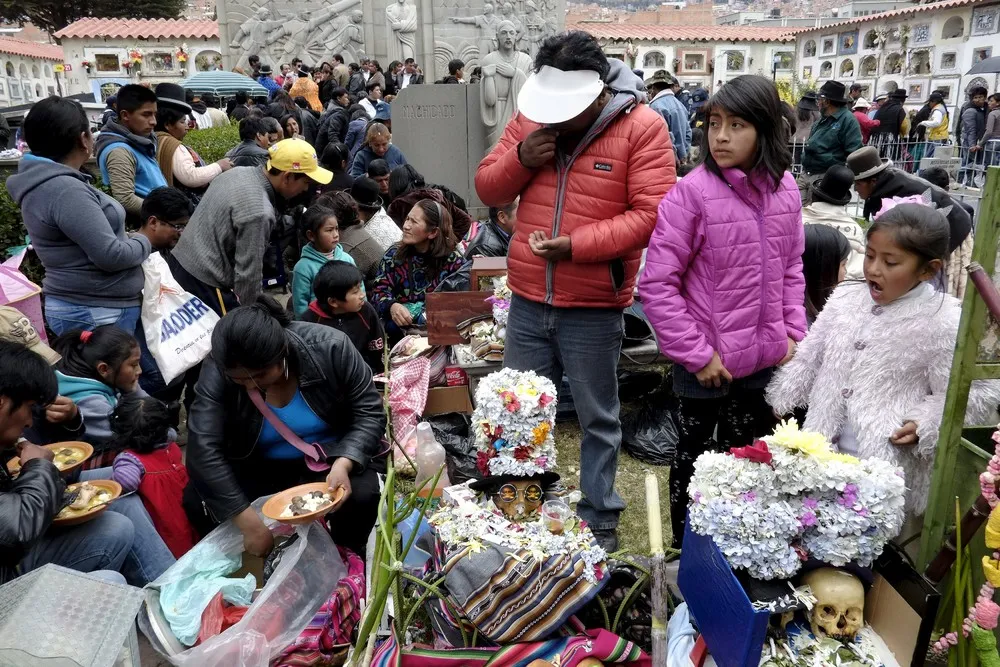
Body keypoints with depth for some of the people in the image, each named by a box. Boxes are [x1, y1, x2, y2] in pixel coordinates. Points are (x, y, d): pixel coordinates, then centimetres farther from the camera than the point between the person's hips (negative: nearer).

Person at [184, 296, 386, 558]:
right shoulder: (218, 372, -24)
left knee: (362, 494, -29)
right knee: (196, 501, -20)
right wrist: (250, 524, -36)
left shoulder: (329, 347, -26)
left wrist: (343, 465, -36)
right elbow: (203, 450, -31)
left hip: (328, 457, -1)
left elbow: (369, 414, -18)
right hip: (257, 466, 2)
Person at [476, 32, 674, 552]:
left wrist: (577, 244, -24)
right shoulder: (529, 118, 5)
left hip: (594, 308, -4)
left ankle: (600, 519, 29)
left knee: (598, 419, 11)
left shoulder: (642, 127, -10)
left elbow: (651, 216, -16)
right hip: (527, 301, 5)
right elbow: (488, 190, 9)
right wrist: (520, 159, -11)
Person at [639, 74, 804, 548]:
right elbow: (657, 283, -17)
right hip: (705, 362, -5)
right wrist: (696, 353, -16)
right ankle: (685, 549, 36)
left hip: (764, 359, 5)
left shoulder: (783, 190, -1)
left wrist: (792, 332, 3)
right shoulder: (692, 192, -16)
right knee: (695, 458, 14)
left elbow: (791, 268, 12)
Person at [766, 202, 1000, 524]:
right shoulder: (845, 298, 2)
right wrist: (783, 403, 12)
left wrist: (927, 424, -18)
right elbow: (808, 357, 11)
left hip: (887, 466, -5)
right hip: (823, 451, 5)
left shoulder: (945, 323, -13)